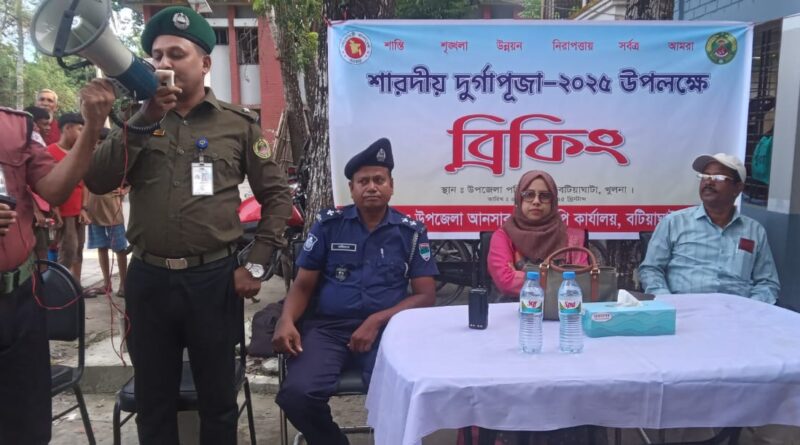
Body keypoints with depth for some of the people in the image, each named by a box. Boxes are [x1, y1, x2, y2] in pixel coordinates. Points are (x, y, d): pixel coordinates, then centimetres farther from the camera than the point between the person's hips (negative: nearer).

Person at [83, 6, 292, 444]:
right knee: (153, 400, 17)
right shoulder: (138, 120, 7)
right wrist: (145, 118, -16)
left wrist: (256, 264, -4)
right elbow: (97, 182, -6)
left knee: (217, 398, 13)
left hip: (214, 279, -2)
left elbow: (276, 194, 2)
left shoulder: (238, 124, 0)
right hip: (148, 279, 3)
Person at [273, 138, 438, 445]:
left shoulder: (411, 232, 7)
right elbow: (303, 285, 10)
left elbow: (426, 295, 3)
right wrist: (286, 320, -12)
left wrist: (377, 321, -11)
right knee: (296, 394, -25)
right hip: (327, 326, 1)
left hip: (386, 328, -1)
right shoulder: (328, 225, 8)